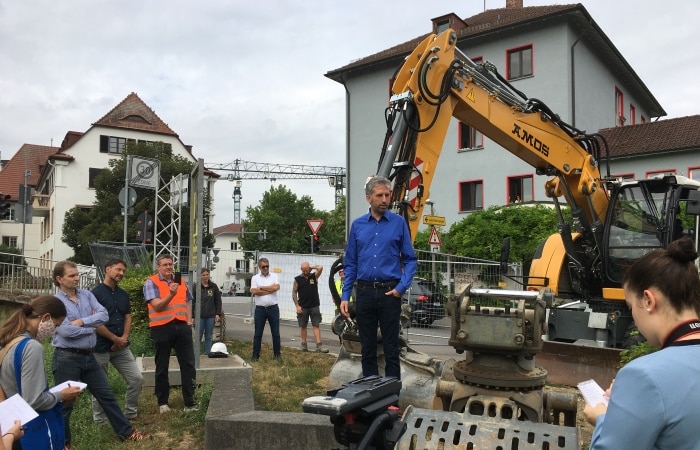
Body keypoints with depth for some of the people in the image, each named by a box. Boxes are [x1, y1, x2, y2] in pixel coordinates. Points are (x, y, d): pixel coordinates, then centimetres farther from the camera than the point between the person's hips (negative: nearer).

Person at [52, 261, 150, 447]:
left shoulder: (87, 295, 6)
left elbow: (104, 315, -4)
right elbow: (66, 330, -22)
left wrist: (82, 321, -15)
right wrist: (91, 327, -8)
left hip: (89, 356, 6)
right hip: (67, 358, -6)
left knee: (106, 395, 13)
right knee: (65, 403, 8)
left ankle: (126, 432, 23)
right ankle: (62, 443, 27)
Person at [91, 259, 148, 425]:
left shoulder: (123, 294, 11)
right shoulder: (96, 293, -11)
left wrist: (124, 338, -5)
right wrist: (115, 339, -12)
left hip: (121, 347, 6)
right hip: (101, 347, -6)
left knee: (136, 378, 5)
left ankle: (131, 413, 20)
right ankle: (99, 420, 21)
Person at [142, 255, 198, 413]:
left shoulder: (180, 281, 13)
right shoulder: (151, 283, -3)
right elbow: (157, 306, -14)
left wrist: (189, 321, 7)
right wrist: (171, 294, -28)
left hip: (182, 327, 4)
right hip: (162, 328, -4)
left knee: (188, 365, 2)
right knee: (162, 367, 9)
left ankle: (190, 403, 8)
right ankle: (163, 402, 23)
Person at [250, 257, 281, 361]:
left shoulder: (274, 276, 5)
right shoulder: (255, 278, 4)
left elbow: (276, 287, -13)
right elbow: (254, 291, -12)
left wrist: (261, 288, -8)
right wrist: (270, 289, -9)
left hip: (273, 308, 0)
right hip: (260, 309, 0)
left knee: (276, 332, 7)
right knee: (258, 333, 5)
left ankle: (277, 354, 17)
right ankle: (255, 355, 12)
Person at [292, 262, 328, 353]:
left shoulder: (314, 276, 4)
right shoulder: (297, 279, 3)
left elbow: (320, 268, -14)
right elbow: (294, 292, 3)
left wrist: (312, 267, 0)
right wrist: (297, 306, -5)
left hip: (314, 306, 0)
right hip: (302, 307, 0)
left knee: (316, 325, -5)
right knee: (303, 326, 9)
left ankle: (319, 346, -9)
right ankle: (304, 345, 20)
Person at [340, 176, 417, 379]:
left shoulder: (399, 223, 0)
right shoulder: (357, 225, 6)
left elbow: (410, 260, 1)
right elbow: (350, 264, 7)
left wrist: (402, 287, -11)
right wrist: (345, 296, 1)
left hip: (390, 292, -2)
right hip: (364, 292, 2)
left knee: (391, 347, 5)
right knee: (367, 346, 11)